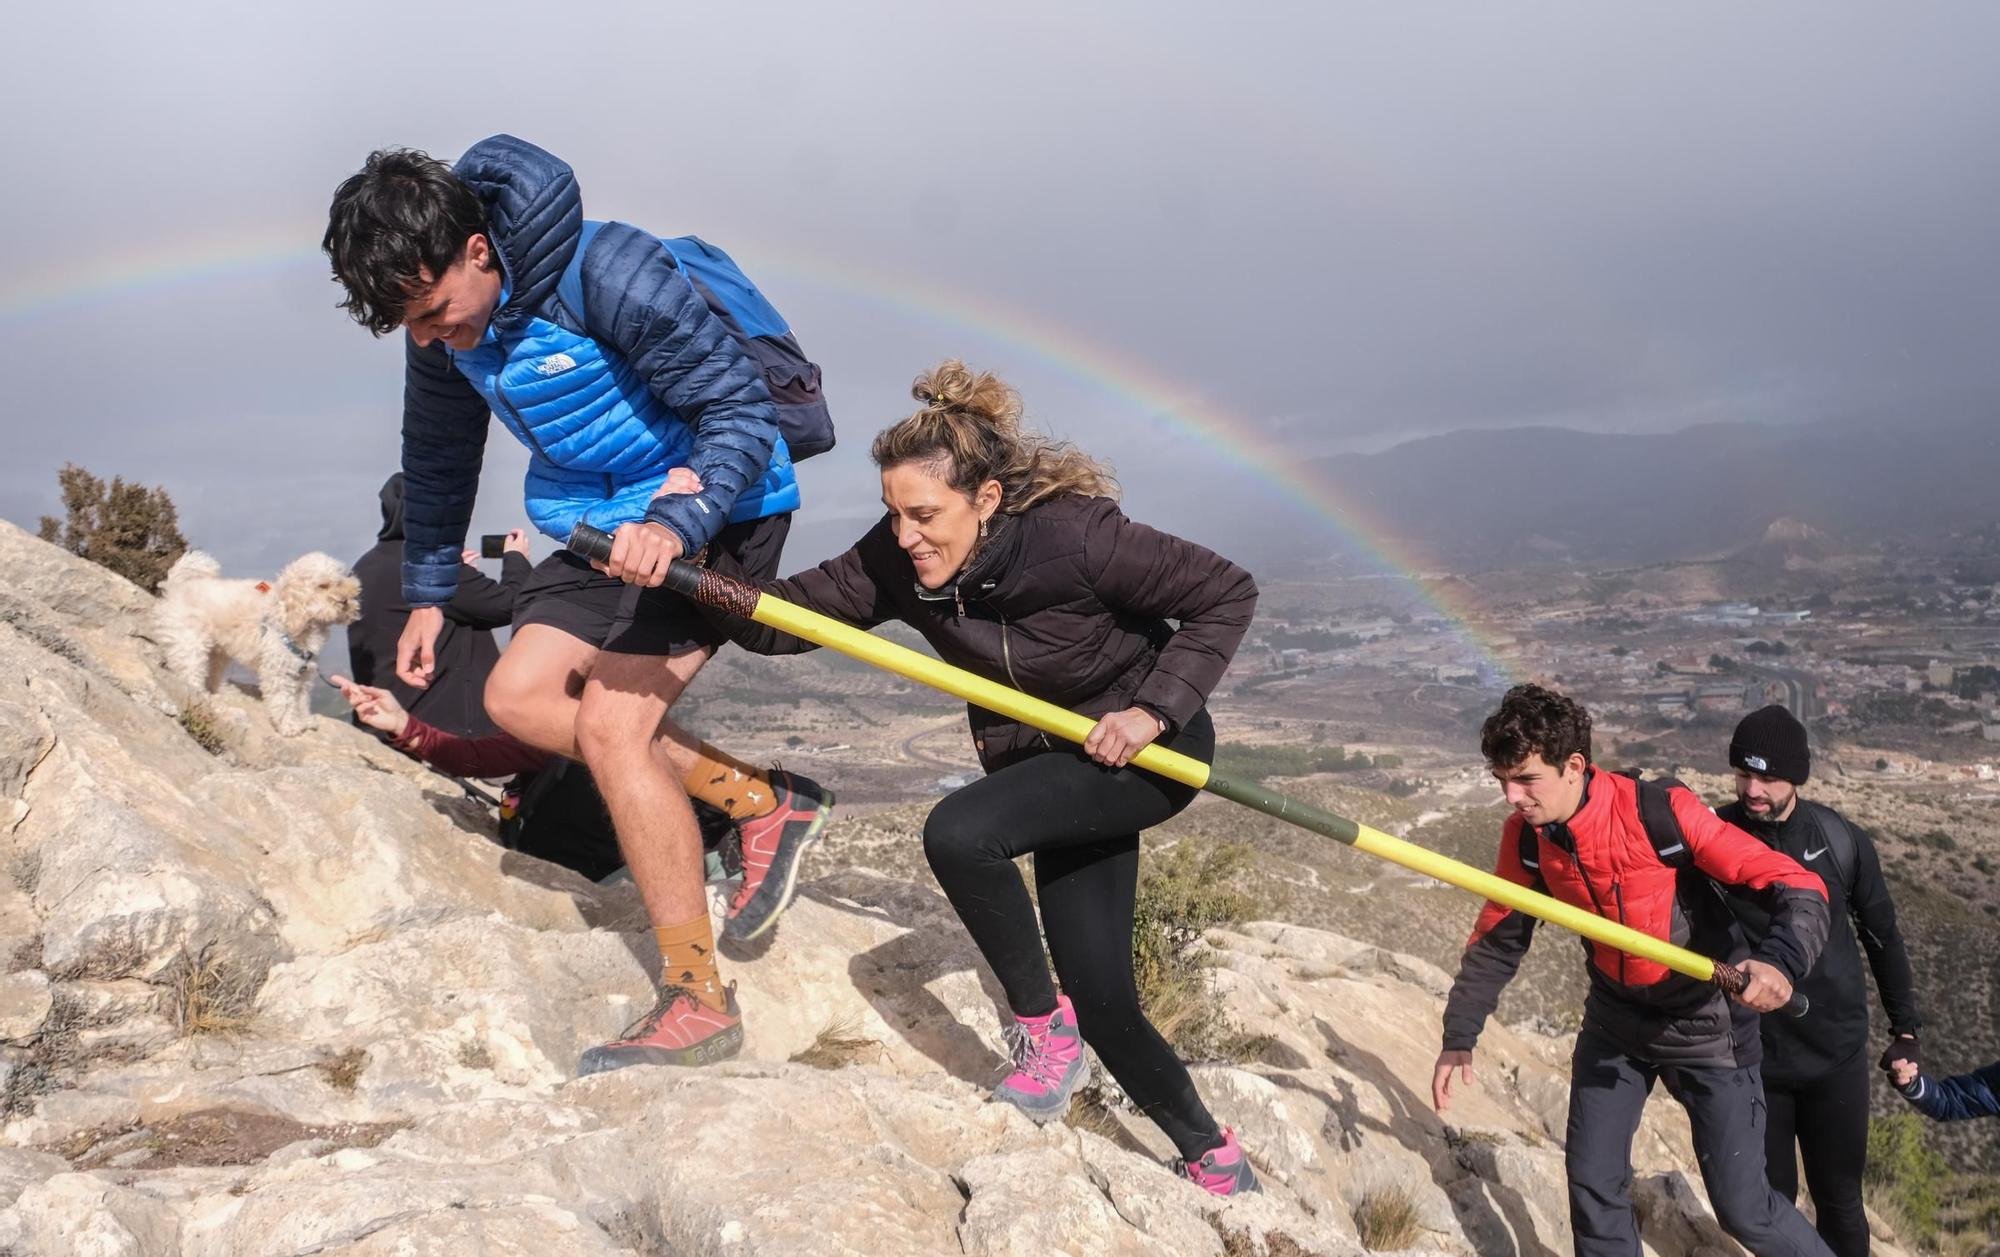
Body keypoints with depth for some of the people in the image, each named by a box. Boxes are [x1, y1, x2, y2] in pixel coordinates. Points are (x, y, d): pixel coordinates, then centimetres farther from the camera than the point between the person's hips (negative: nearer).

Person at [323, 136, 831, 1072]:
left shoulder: (610, 274, -27)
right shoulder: (442, 320, -2)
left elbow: (742, 408, -25)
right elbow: (437, 457, 15)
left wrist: (675, 522, -40)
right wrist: (427, 593, 18)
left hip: (715, 507, -9)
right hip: (606, 521, 9)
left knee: (609, 722, -17)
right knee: (519, 695, 0)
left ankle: (698, 1002, -7)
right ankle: (762, 801, 2)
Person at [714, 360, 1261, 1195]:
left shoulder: (1077, 537, -28)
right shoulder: (898, 563, -13)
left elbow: (1227, 594, -20)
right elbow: (787, 616, -14)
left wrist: (1154, 710, -26)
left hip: (1153, 748, -6)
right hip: (1054, 758, 7)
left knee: (959, 833, -28)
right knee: (1101, 1000, 8)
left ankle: (1044, 1032, -7)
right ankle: (1211, 1155, 31)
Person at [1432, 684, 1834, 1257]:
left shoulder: (1662, 813, -28)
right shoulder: (1525, 835, -12)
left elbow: (1800, 889, -27)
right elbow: (1497, 939, 3)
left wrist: (1781, 960, -47)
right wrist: (1459, 1037, 3)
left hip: (1705, 1023, -4)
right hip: (1614, 1020, 5)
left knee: (1742, 1208, 1)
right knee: (1593, 1186, 7)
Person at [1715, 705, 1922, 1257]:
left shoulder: (1841, 841, -8)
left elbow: (1882, 936, 6)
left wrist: (1906, 1027, 11)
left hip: (1837, 1053, 1)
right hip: (1750, 1055, -1)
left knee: (1838, 1198, 11)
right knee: (1770, 1199, 11)